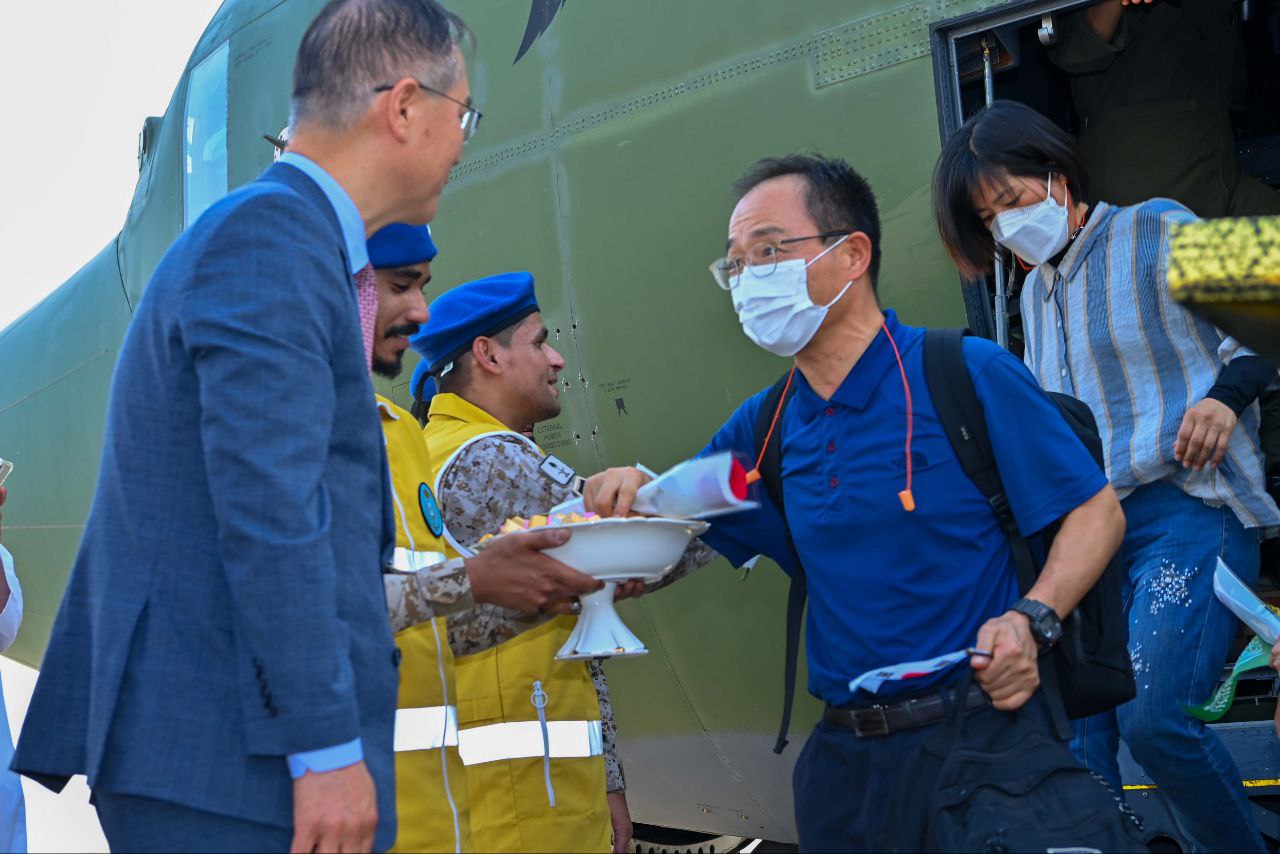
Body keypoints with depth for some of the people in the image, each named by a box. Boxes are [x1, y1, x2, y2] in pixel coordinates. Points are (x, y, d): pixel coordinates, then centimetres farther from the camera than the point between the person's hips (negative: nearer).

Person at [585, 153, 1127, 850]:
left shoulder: (969, 376, -7)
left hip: (979, 736, -5)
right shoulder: (761, 428, 9)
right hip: (844, 758, 5)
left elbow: (1096, 510, -5)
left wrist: (1030, 620, -20)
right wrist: (635, 494, -3)